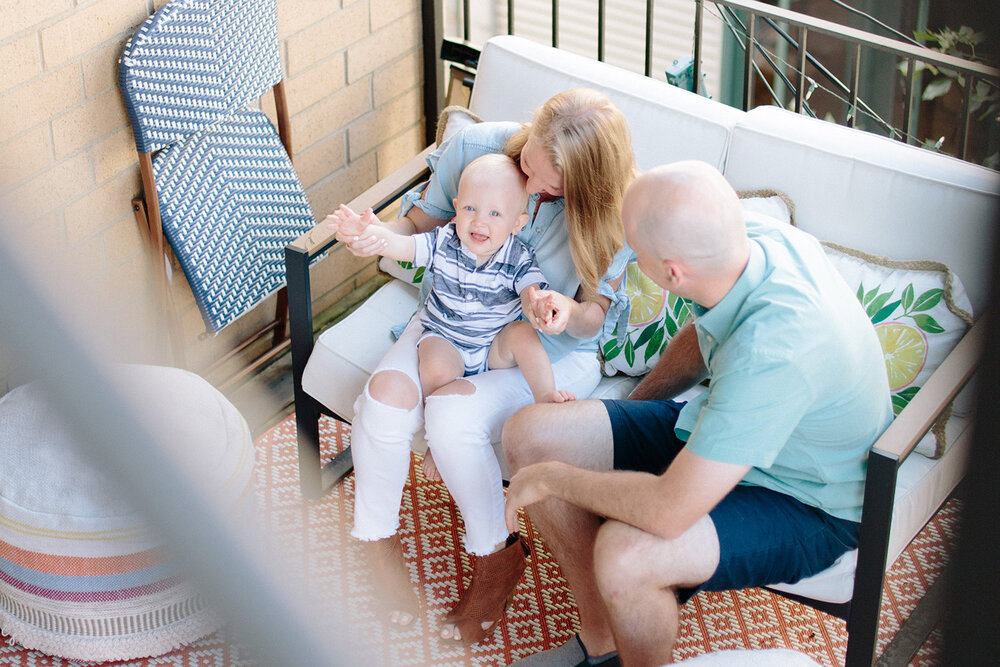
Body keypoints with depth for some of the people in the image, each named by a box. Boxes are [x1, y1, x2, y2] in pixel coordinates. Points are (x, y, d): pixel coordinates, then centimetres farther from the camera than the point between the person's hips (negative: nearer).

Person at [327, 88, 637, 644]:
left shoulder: (612, 211, -21)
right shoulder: (475, 146, -16)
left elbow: (595, 315, -11)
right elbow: (420, 222, 1)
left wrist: (570, 315, -35)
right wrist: (378, 236, -22)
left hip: (550, 348, -3)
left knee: (451, 413, -30)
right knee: (385, 396, -26)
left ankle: (497, 555, -3)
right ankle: (378, 542, 0)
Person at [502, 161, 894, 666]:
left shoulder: (770, 352, -40)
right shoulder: (752, 240, -16)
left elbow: (668, 511, -37)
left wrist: (551, 478, -21)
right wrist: (629, 409, 12)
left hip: (807, 506, -8)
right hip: (718, 433, 8)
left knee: (624, 554, -34)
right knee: (530, 434, -1)